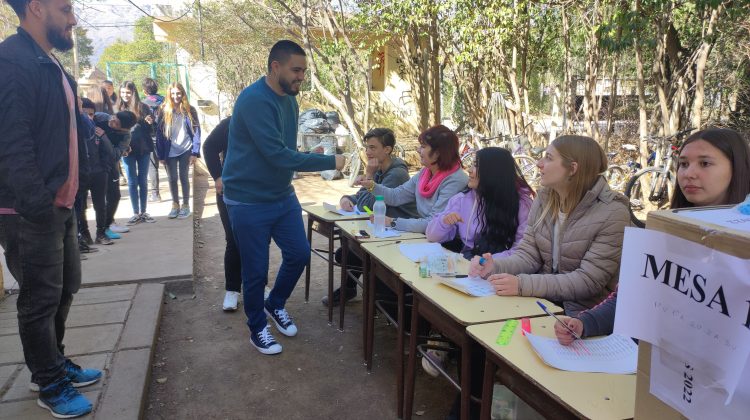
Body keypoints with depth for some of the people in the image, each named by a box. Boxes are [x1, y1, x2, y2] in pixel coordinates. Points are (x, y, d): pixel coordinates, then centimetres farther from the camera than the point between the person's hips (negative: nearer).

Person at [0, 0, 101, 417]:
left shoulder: (50, 64, 14)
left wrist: (71, 190, 14)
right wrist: (38, 206, -23)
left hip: (60, 203, 9)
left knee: (65, 288, 19)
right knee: (41, 298, 4)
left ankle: (54, 362, 37)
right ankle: (49, 384, 21)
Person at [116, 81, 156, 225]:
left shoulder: (143, 107, 1)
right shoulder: (117, 108, 4)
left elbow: (151, 130, 4)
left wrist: (150, 123, -19)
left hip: (143, 148, 0)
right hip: (127, 149, 0)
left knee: (143, 181, 7)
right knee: (132, 182, 4)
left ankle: (143, 212, 15)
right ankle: (136, 214, 9)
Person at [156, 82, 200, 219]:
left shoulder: (190, 110, -1)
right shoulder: (164, 111, 0)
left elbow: (196, 131, -3)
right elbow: (159, 133, -1)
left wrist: (195, 152, -10)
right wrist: (161, 154, -5)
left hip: (185, 150, -1)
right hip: (170, 152, 1)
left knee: (184, 177, 5)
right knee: (172, 179, 8)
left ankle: (186, 205, 17)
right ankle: (175, 205, 23)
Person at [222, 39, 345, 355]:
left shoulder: (289, 99, 6)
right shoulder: (255, 100, -23)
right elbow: (277, 155, -29)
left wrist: (310, 159, -1)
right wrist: (329, 161, -25)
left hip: (282, 196, 8)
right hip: (248, 202, -8)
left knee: (299, 254, 11)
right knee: (256, 271, 4)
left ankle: (275, 305, 38)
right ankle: (257, 329, 28)